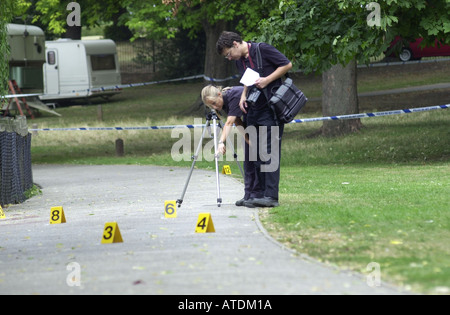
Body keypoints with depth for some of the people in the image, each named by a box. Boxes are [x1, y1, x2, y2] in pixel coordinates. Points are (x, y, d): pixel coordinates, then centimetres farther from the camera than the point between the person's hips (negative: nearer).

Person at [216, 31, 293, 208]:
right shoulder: (239, 61, 13)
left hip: (271, 109, -8)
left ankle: (271, 195, -14)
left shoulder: (262, 50, -9)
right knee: (256, 154, 6)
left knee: (270, 151, -11)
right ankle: (261, 193, 9)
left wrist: (267, 80, -14)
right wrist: (243, 96, 8)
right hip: (253, 110, 8)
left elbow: (287, 65, -7)